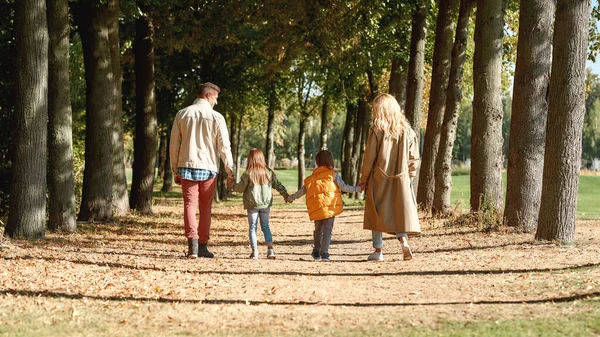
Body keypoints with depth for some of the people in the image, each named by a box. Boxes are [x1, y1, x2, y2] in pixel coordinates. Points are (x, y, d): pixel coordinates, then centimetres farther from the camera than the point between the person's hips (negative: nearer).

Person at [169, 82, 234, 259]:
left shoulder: (182, 114, 5)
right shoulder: (216, 117, -4)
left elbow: (174, 144, 6)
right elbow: (224, 146, -4)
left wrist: (175, 170, 12)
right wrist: (230, 170, 4)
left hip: (186, 166, 1)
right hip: (208, 168, -1)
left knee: (189, 205, -1)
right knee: (205, 208, 10)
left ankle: (192, 242, -19)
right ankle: (202, 246, 14)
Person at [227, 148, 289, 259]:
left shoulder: (248, 174, -9)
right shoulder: (269, 172, 2)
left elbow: (240, 188, -3)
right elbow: (278, 185, 10)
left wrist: (231, 184, 15)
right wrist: (286, 195, 24)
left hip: (252, 205, -3)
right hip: (266, 204, 3)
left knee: (252, 227, 6)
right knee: (265, 226, 13)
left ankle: (254, 251, 0)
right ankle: (270, 249, 4)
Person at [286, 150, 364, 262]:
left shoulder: (311, 178, 11)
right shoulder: (332, 174, 2)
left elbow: (302, 190, 17)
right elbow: (343, 187, -2)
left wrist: (291, 198, 30)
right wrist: (358, 188, 5)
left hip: (316, 209, 3)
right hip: (330, 206, -3)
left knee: (318, 230, 20)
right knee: (327, 230, 0)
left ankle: (316, 252, 26)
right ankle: (324, 253, -9)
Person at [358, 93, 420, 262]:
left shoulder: (377, 130, -10)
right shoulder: (407, 130, 2)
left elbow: (369, 156, -6)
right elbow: (413, 158, 5)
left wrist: (364, 178, 4)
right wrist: (410, 175, 16)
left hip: (379, 178, -3)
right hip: (401, 178, 3)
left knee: (377, 214, 8)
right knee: (401, 211, 11)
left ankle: (378, 251, 8)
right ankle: (404, 241, -12)